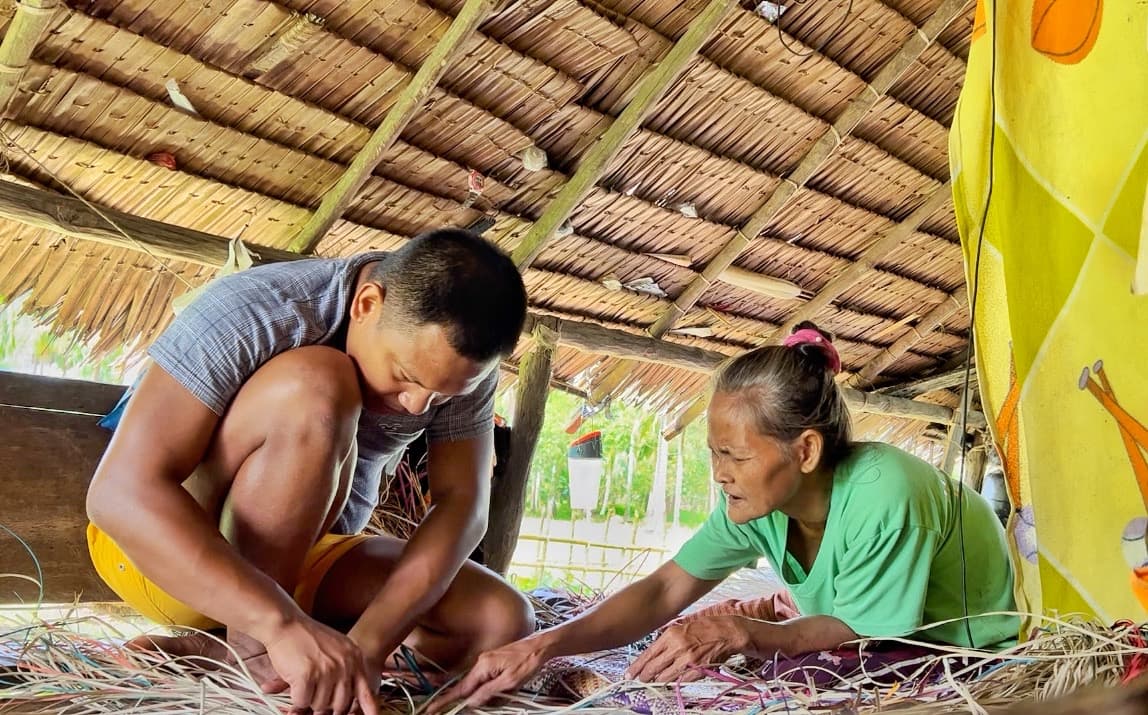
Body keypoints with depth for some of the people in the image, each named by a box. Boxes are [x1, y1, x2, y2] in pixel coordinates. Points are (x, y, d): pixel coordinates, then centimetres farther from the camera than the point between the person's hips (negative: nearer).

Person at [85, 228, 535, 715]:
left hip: (306, 562, 5)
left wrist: (367, 642, -34)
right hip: (165, 552, -5)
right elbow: (121, 492, -35)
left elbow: (461, 507, -18)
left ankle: (222, 647, -9)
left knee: (503, 622, -18)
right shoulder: (254, 313, -27)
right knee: (314, 388, -32)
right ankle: (248, 653, -20)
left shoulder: (460, 357, -12)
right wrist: (284, 623, -45)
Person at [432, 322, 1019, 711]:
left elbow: (859, 631, -27)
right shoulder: (756, 501, -17)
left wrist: (737, 633, -42)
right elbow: (664, 590, -20)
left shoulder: (881, 496, -37)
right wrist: (545, 645, -33)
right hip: (889, 647, 6)